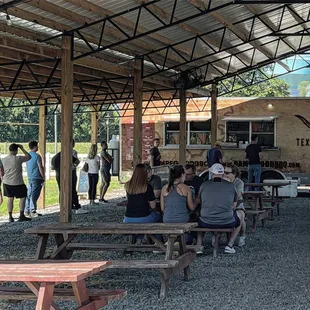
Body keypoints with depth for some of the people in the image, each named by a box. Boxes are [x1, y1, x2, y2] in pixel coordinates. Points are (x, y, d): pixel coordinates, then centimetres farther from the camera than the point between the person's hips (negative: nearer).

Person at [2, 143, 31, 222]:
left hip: (7, 182, 5)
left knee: (10, 198, 14)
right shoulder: (18, 159, -15)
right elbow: (29, 157, -1)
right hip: (17, 183, -5)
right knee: (23, 197, 8)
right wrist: (22, 148, 4)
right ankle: (21, 216, 5)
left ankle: (10, 216, 12)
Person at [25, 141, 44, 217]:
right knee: (34, 195, -6)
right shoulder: (37, 156, -14)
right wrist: (43, 178, -8)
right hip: (37, 178, -7)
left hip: (29, 178, 7)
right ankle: (33, 211, -6)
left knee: (29, 194, 12)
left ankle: (27, 211, 14)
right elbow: (40, 168, -15)